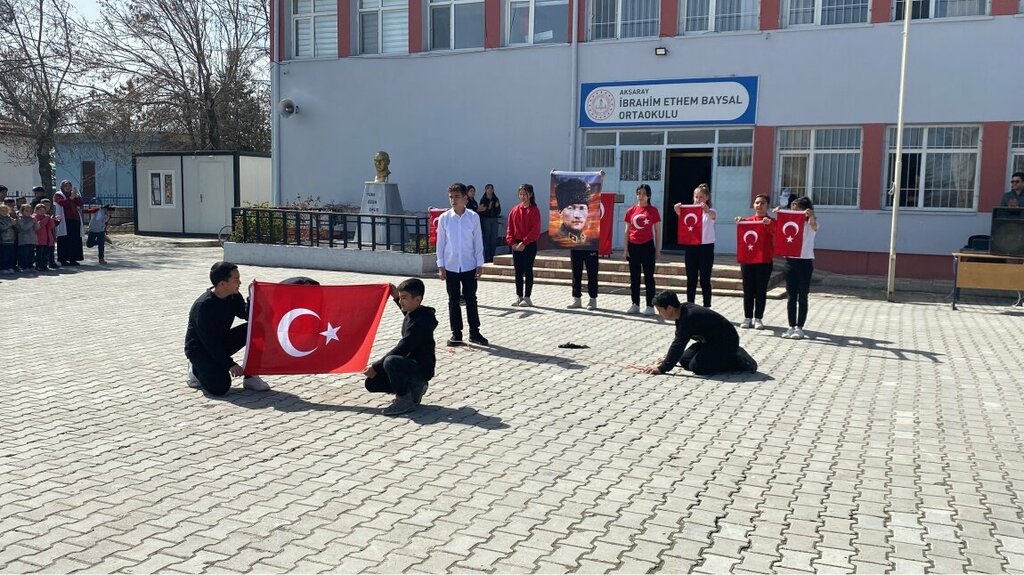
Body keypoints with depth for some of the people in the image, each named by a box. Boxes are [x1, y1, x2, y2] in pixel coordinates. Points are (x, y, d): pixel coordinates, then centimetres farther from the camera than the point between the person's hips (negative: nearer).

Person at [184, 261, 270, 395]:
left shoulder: (234, 297, -6)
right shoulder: (203, 306, -27)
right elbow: (209, 341, -26)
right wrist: (230, 364, -27)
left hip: (221, 342, 7)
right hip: (199, 349, -7)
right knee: (220, 387, -27)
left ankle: (250, 377, -6)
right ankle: (197, 371, 7)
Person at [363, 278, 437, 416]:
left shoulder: (419, 323, -23)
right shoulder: (414, 314, 6)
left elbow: (401, 349, -26)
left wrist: (376, 367, -22)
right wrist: (396, 297, 23)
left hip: (421, 368, -10)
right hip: (411, 364, 10)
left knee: (390, 362, -38)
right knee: (371, 383, 4)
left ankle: (405, 400, -17)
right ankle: (413, 387, 13)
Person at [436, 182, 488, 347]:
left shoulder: (473, 217, -3)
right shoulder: (444, 218, -2)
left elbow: (478, 241, 1)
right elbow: (440, 242, 2)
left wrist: (480, 263, -1)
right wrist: (440, 265, -1)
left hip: (469, 265, 0)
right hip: (451, 266, 1)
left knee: (471, 299, 6)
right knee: (453, 300, 7)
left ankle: (474, 332, 16)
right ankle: (456, 333, 15)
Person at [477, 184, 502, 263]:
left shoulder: (496, 199, 9)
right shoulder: (483, 200, -2)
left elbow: (498, 212, 9)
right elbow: (480, 211, -7)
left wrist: (497, 206, -9)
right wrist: (488, 208, -20)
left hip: (494, 220, 4)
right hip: (486, 220, -4)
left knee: (494, 239, 3)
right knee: (486, 238, -4)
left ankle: (492, 256, 10)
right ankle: (486, 257, 0)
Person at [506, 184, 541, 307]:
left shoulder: (534, 210, -5)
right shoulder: (515, 210, 8)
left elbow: (535, 230, -11)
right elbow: (510, 228, 7)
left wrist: (524, 242, -16)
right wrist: (512, 242, -6)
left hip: (529, 245, -4)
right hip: (516, 245, 5)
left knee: (528, 271, 0)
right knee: (518, 271, 8)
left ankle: (527, 298, 5)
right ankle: (519, 297, 16)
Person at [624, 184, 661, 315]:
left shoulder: (653, 211, -1)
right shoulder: (631, 210, 5)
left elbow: (657, 231, 2)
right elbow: (627, 230, 8)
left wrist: (657, 249, -1)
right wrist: (626, 248, 3)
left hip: (647, 246, -3)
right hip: (633, 246, 3)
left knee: (649, 277, 1)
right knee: (634, 277, 9)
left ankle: (650, 306, 5)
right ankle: (635, 304, 17)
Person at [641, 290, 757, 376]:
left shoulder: (689, 317, -30)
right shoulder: (682, 310, 0)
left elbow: (679, 344, -34)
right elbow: (678, 340, 14)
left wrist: (663, 368, -34)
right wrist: (668, 359, 11)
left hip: (726, 342, -10)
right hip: (711, 340, 10)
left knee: (697, 367, -22)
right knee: (684, 361, 8)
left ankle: (739, 361, -7)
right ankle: (732, 355, 19)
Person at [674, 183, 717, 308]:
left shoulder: (711, 212, -1)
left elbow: (712, 215, -27)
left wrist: (706, 210, -51)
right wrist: (679, 212, -41)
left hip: (706, 247, -3)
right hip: (691, 247, 3)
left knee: (704, 280, -1)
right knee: (691, 280, 6)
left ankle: (707, 307, 6)